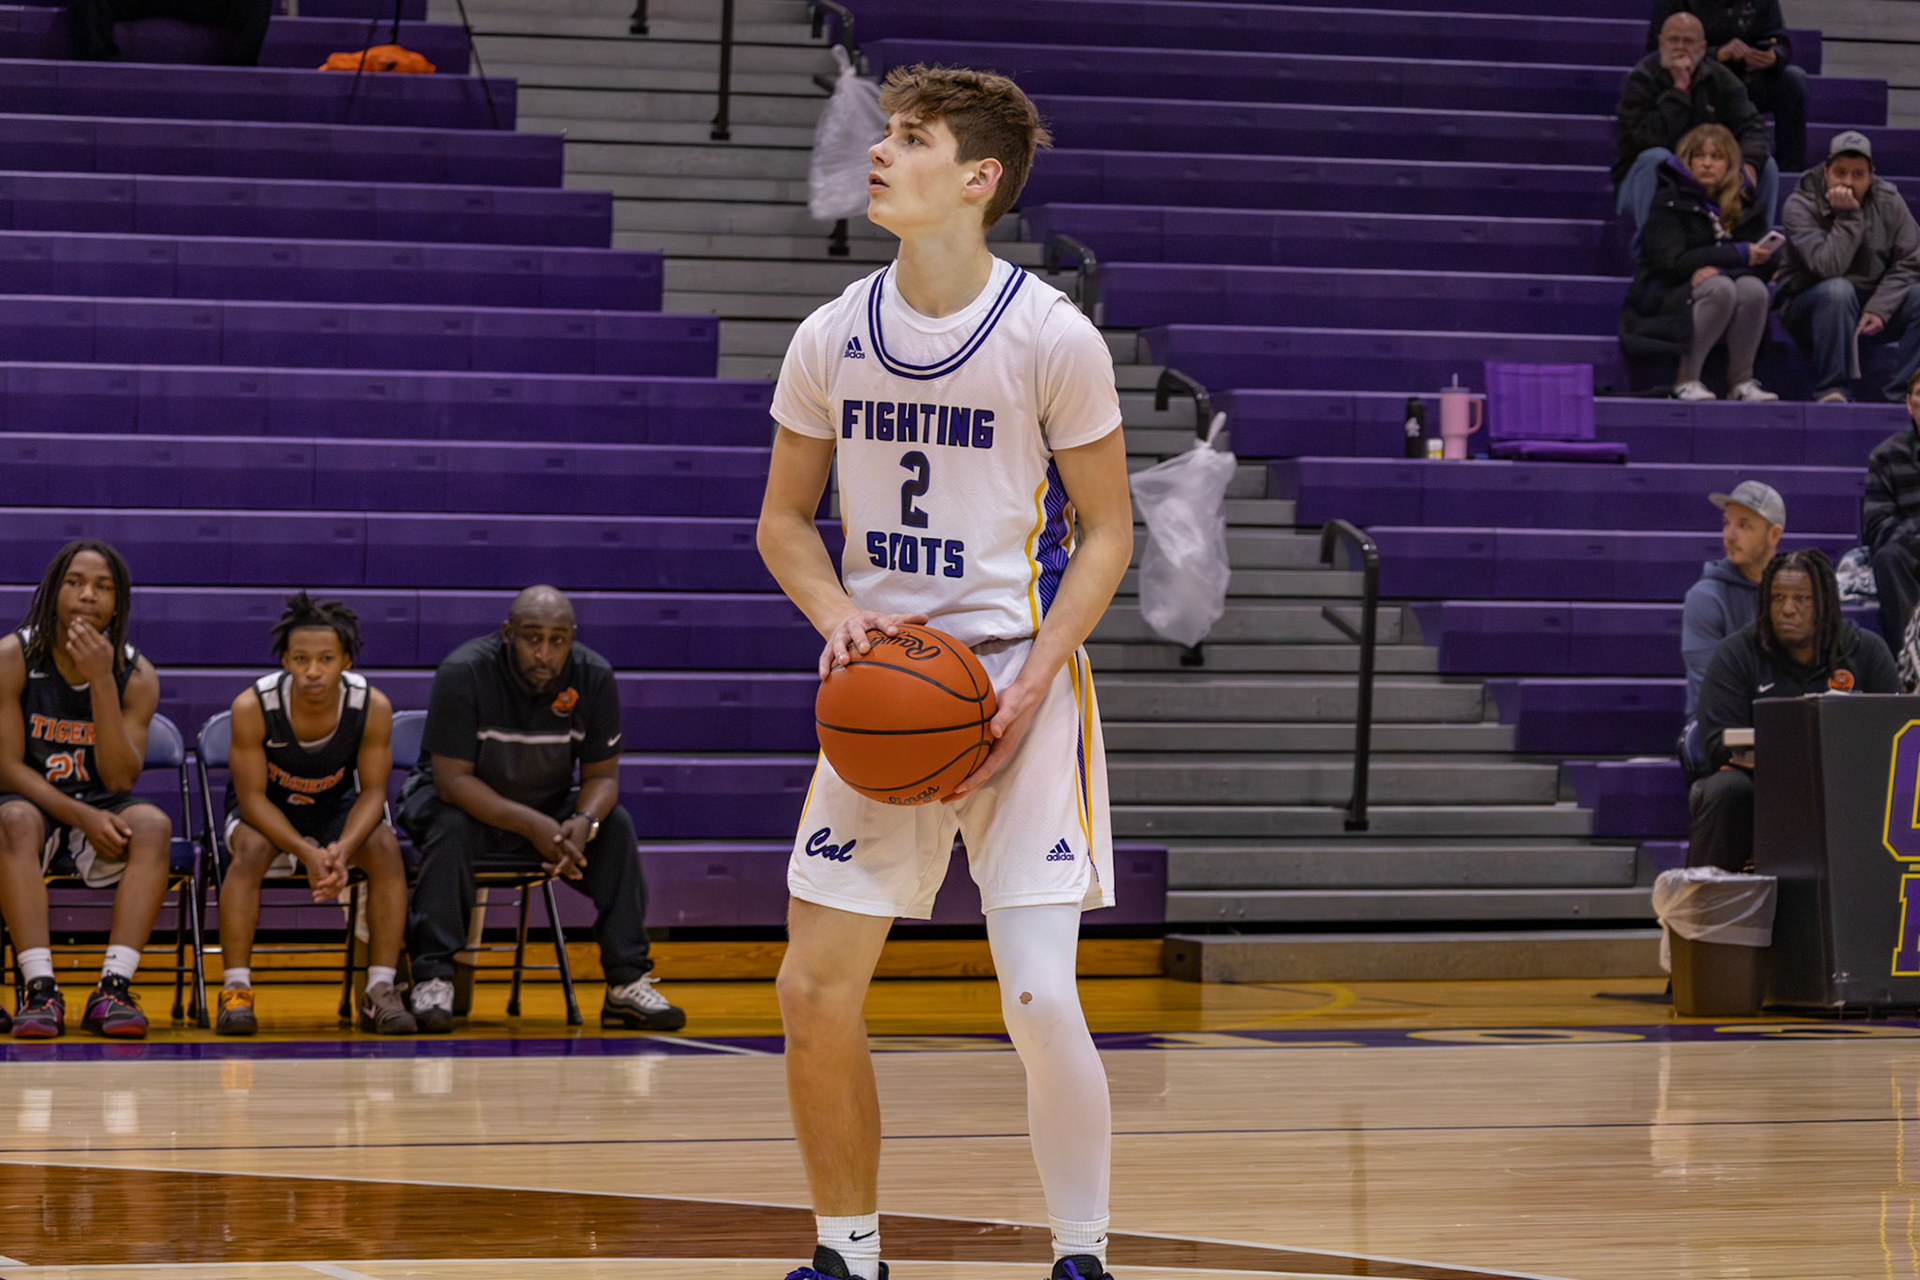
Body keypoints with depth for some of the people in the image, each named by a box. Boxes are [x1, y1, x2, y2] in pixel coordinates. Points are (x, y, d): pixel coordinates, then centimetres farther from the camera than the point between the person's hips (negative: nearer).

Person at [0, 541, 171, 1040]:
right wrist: (81, 817, -24)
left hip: (101, 813, 2)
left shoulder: (137, 676, -3)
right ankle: (40, 989, -44)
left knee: (154, 825, -30)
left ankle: (114, 988, -37)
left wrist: (101, 682, -22)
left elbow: (120, 779, -13)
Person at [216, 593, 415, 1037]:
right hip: (265, 811, -2)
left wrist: (342, 849, -36)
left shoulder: (373, 707, -23)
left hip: (336, 808, 2)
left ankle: (380, 990, -21)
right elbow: (252, 797, -23)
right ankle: (235, 991, -29)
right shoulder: (252, 707, -28)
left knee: (385, 847, -26)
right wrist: (306, 854, -38)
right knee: (251, 848, -33)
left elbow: (372, 792, -16)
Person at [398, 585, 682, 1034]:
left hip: (548, 806, 4)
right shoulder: (464, 673, -24)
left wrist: (583, 823, -30)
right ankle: (433, 980, -34)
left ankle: (628, 983, -19)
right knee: (449, 829, -35)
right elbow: (451, 779, -25)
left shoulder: (593, 677, -13)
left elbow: (602, 775, -6)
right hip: (462, 802, -4)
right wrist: (531, 826, -35)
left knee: (616, 826, -20)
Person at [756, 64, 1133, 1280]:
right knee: (816, 989, 1)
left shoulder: (1052, 335, -9)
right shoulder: (834, 337, 2)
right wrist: (839, 615, -9)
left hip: (1020, 680, -4)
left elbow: (1107, 533, -4)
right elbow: (785, 517, 12)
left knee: (1040, 997, -13)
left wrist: (1027, 689, -15)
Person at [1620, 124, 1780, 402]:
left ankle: (1741, 381, -18)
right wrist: (1738, 254, -18)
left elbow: (1764, 264, -2)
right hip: (1666, 301, -4)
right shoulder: (1669, 202, -2)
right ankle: (1686, 380, -25)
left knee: (1753, 288, -27)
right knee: (1720, 288, -33)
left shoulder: (1742, 207, 11)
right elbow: (1670, 262, -15)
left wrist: (1718, 269, -23)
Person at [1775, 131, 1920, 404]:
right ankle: (1832, 391, -34)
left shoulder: (1888, 202, -2)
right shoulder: (1800, 206, -14)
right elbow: (1828, 268, -27)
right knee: (1838, 290, -37)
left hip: (1876, 304, 4)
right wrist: (1849, 216, -27)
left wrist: (1879, 309, -17)